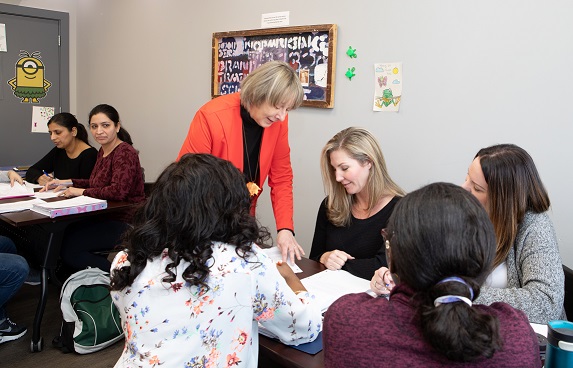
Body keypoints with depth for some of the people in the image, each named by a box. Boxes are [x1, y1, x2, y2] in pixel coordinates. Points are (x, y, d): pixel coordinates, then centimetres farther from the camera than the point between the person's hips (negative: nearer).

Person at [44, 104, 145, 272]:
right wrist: (68, 183, 10)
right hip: (106, 218, 9)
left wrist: (82, 192, -19)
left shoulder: (125, 153, -17)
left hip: (124, 222, -9)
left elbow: (118, 191, -29)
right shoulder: (103, 151, 11)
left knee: (69, 247, -14)